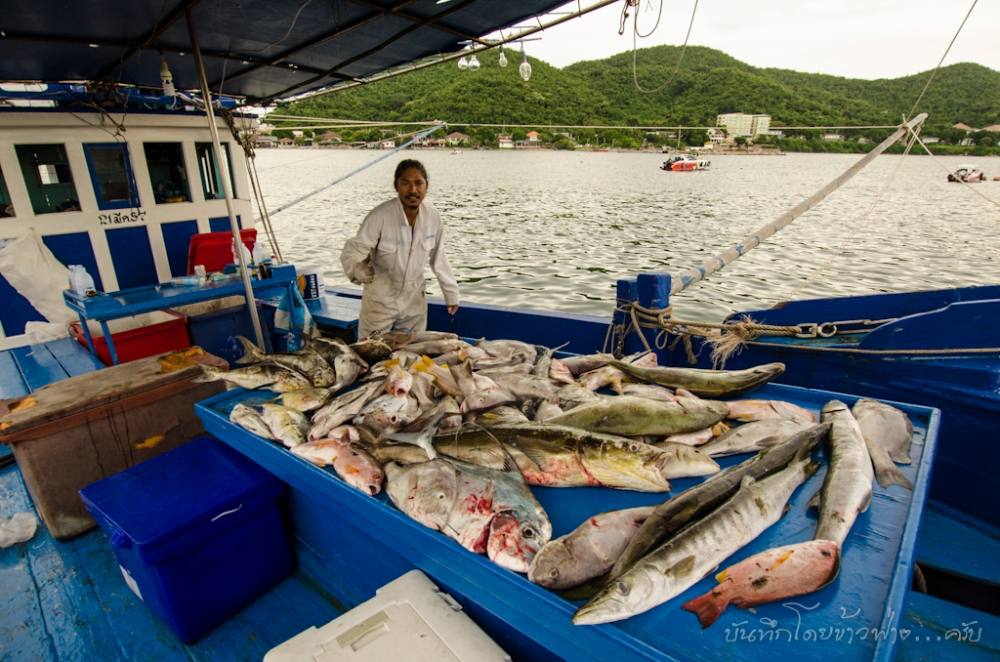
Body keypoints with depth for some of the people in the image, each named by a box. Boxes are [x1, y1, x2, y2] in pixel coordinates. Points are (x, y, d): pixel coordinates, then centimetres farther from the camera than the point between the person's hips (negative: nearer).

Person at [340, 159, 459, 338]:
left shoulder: (432, 216, -9)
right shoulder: (380, 216, -22)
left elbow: (438, 259, 3)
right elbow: (351, 253, -17)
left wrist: (451, 293, 7)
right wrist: (358, 270, -37)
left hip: (415, 304, 4)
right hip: (380, 303, -3)